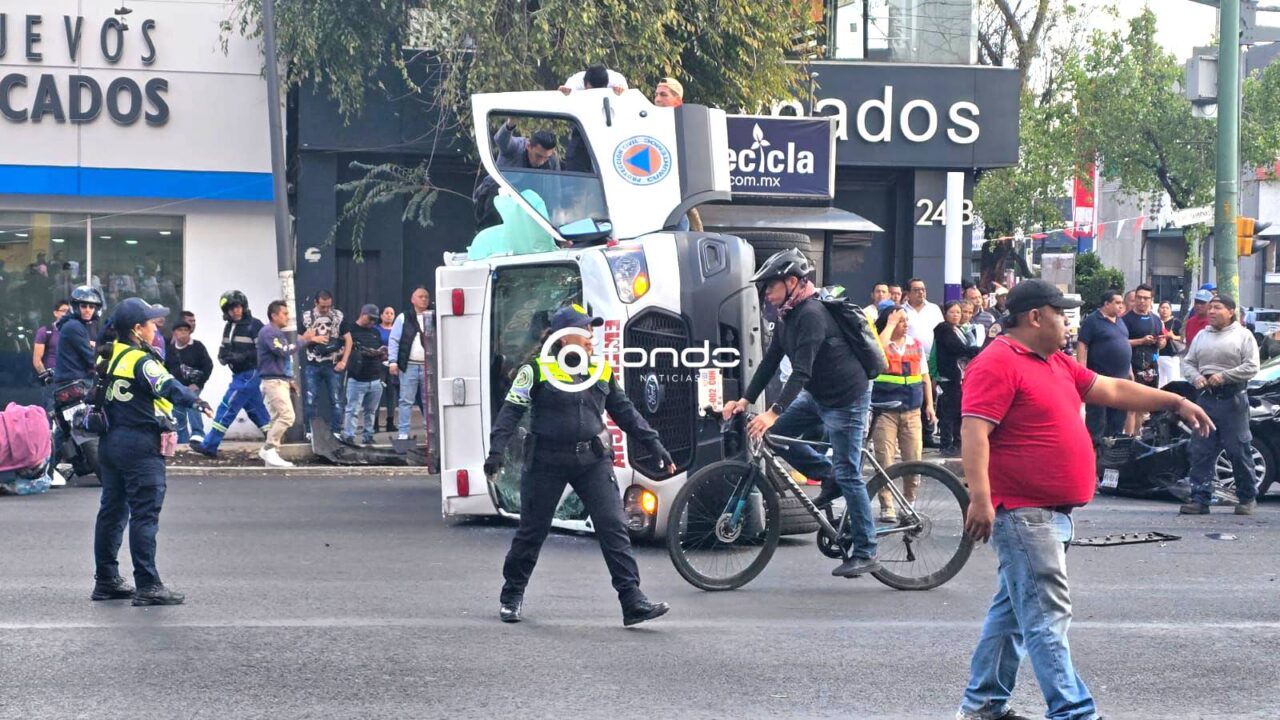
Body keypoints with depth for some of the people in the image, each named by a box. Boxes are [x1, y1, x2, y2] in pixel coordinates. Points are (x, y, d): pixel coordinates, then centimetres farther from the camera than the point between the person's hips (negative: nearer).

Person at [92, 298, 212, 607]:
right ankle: (147, 585, -10)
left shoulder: (111, 355, 10)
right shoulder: (141, 360, -15)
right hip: (140, 445, -9)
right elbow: (166, 386, -33)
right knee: (145, 515, -8)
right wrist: (193, 399, -47)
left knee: (112, 510, 14)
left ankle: (106, 580, 21)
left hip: (111, 442, 9)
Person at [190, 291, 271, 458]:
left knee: (227, 408, -6)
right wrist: (224, 356, -5)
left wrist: (242, 356, -25)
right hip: (239, 374, 8)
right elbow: (223, 350, 18)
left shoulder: (254, 325, -11)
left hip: (250, 374, -8)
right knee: (256, 411, 10)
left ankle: (209, 446, -1)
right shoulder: (229, 327, 14)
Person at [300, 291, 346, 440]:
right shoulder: (306, 316, 2)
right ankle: (309, 432, 8)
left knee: (336, 400, 2)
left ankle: (336, 432, 9)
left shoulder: (338, 316, 1)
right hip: (312, 365, 0)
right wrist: (314, 339, -12)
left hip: (333, 365, 0)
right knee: (309, 400, 0)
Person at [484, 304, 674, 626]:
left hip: (592, 460, 4)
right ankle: (512, 596, 28)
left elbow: (625, 413, 16)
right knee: (532, 531, 8)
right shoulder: (538, 370, -6)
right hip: (546, 462, -4)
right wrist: (497, 450, -19)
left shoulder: (601, 372, 9)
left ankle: (633, 602, -6)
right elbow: (511, 410, -8)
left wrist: (655, 446, 13)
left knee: (614, 527, -6)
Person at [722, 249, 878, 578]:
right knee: (774, 434, 1)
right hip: (817, 395, 9)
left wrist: (774, 412, -35)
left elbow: (802, 371, -30)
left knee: (848, 475, -6)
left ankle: (866, 554, 1)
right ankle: (828, 475, 14)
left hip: (846, 398, -9)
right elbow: (771, 360, 7)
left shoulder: (811, 314, -24)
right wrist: (745, 400, -2)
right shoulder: (786, 316, 6)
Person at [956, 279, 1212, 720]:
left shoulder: (1056, 364, 17)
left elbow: (1112, 390, 25)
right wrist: (980, 498, -30)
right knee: (1048, 616, -9)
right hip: (1023, 513, -10)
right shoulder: (997, 364, -14)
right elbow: (974, 432, -22)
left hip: (1052, 513, 10)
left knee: (1013, 610, 15)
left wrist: (1174, 402, 25)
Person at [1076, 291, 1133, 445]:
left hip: (1121, 377, 8)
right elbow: (1082, 346, -13)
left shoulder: (1119, 321, 15)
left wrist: (1129, 369, 20)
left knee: (1119, 416, 12)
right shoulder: (1092, 321, -9)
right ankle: (1095, 445, -1)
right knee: (1097, 416, -4)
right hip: (1100, 378, -8)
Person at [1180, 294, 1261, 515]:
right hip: (1205, 398, 4)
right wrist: (1195, 377, -4)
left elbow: (1251, 367, -6)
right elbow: (1188, 362, 17)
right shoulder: (1202, 336, 16)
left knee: (1239, 451, 0)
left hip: (1232, 399, -4)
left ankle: (1247, 498, 12)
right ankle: (1200, 499, 3)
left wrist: (1223, 376, -15)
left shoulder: (1243, 335, 2)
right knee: (1200, 451, 0)